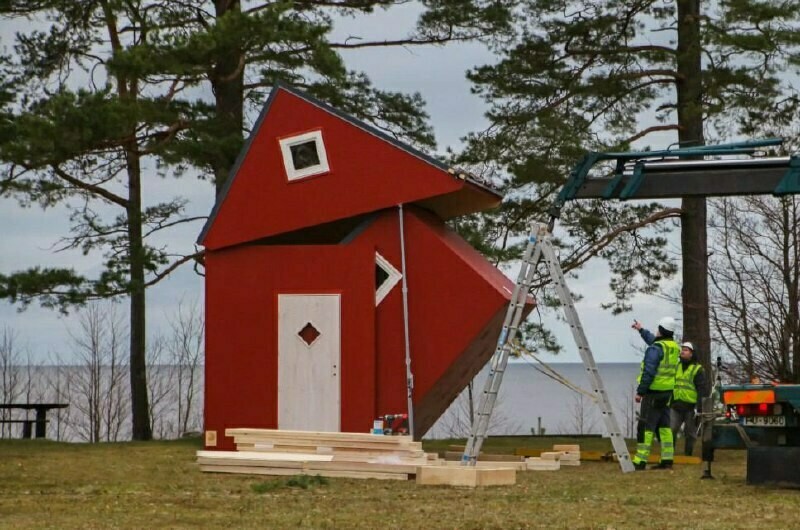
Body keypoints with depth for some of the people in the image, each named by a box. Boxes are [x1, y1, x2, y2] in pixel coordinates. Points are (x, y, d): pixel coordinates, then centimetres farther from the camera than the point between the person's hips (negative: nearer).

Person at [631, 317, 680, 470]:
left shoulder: (655, 349, -15)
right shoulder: (674, 347, 11)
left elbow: (649, 372, -20)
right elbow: (653, 340, 32)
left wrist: (640, 391, -14)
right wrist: (641, 330, 44)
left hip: (654, 392, -8)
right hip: (667, 392, 8)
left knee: (646, 426, -7)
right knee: (664, 426, 12)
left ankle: (640, 461, -10)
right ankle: (667, 459, 11)